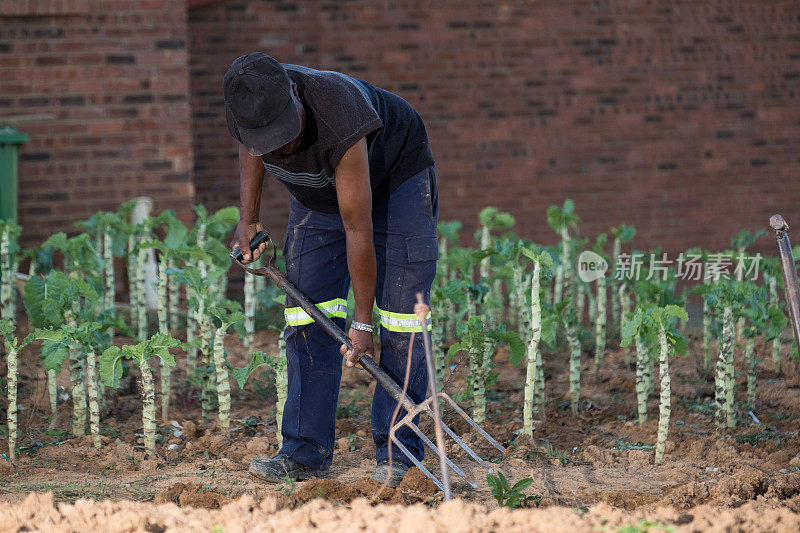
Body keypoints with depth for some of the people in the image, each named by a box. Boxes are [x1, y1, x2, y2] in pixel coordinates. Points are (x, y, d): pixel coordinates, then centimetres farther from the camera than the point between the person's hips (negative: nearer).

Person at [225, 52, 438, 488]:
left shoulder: (338, 118, -43)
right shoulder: (246, 104, -27)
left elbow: (358, 229, -35)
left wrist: (362, 321, -29)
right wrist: (248, 219, -4)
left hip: (395, 176, -5)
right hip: (316, 194, 5)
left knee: (400, 319, -12)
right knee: (309, 316, -4)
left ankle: (397, 452, -7)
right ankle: (307, 451, -1)